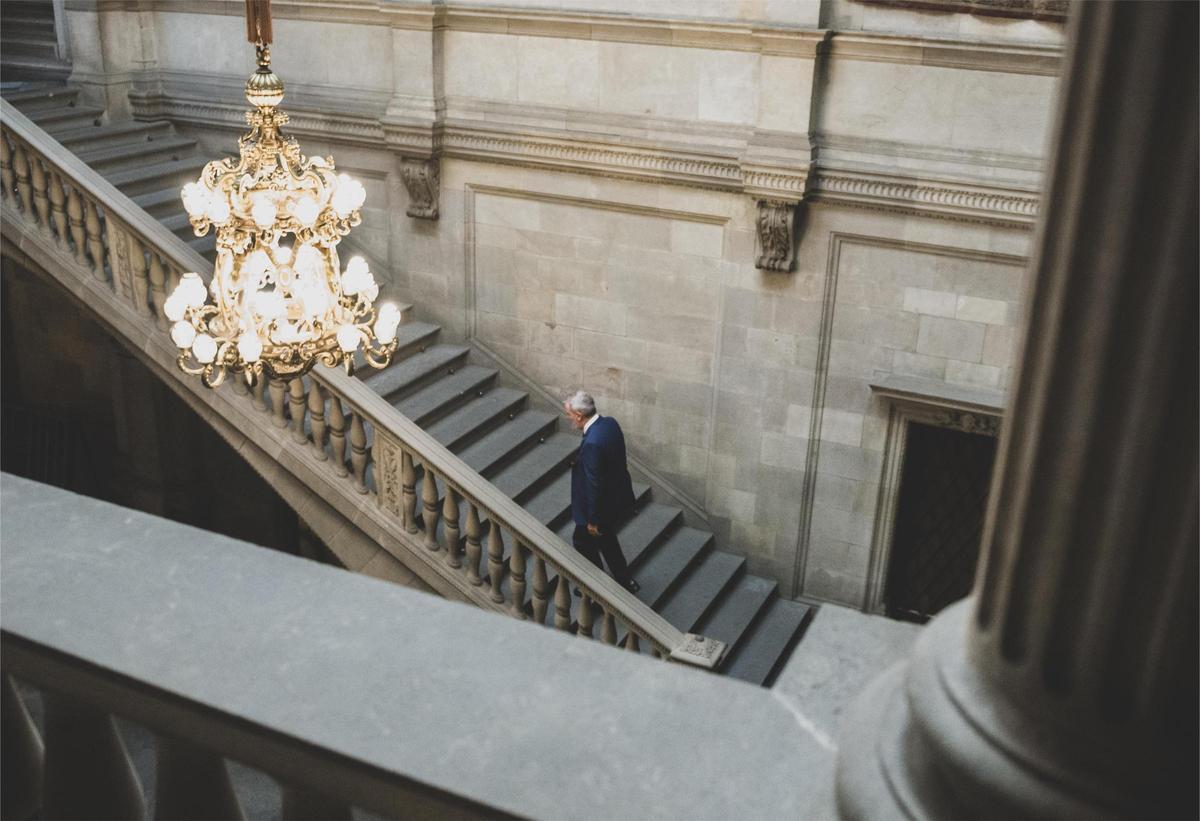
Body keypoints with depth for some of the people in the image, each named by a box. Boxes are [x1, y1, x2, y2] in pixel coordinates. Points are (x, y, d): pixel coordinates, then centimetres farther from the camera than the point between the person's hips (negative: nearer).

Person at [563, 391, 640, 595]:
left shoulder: (592, 443, -34)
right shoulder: (610, 422, -7)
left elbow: (594, 484, -27)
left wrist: (592, 520, -17)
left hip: (603, 504, -9)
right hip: (618, 497, 9)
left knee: (583, 541, 16)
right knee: (606, 539, 28)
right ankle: (625, 582, 41)